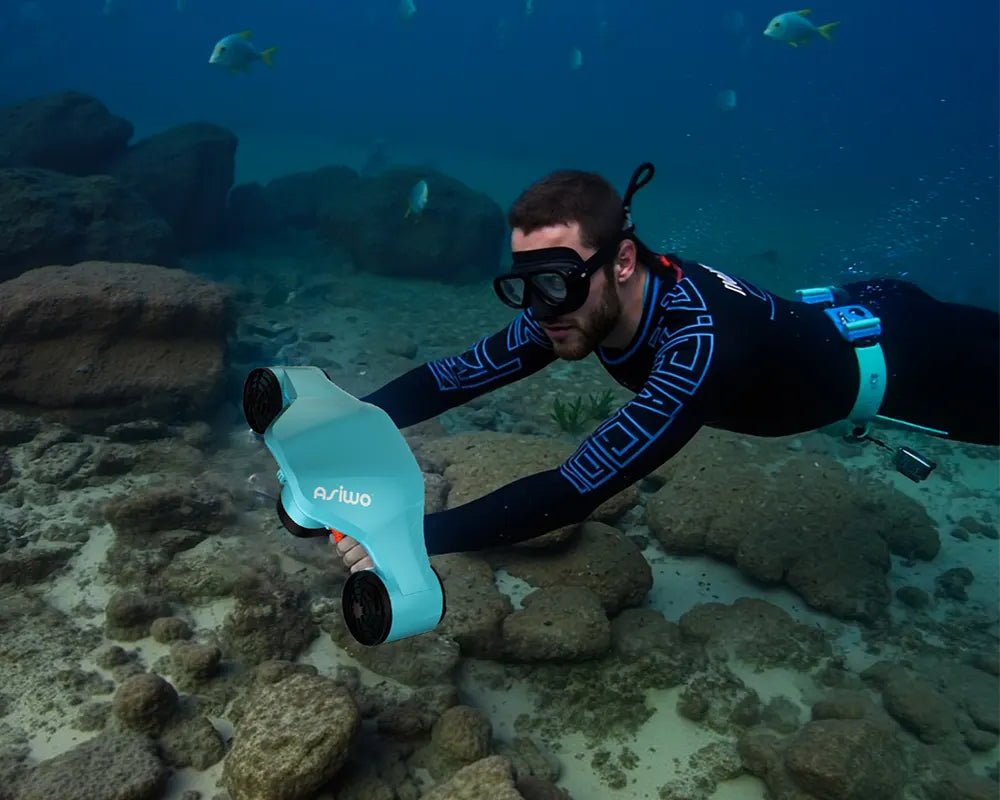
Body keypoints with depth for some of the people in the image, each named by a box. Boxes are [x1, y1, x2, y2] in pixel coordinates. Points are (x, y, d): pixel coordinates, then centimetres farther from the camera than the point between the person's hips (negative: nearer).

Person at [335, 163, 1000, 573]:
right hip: (821, 311, 6)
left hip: (882, 353, -6)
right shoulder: (581, 298, -25)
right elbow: (458, 373, -19)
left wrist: (415, 534, -55)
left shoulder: (700, 343, -48)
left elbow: (576, 491, -52)